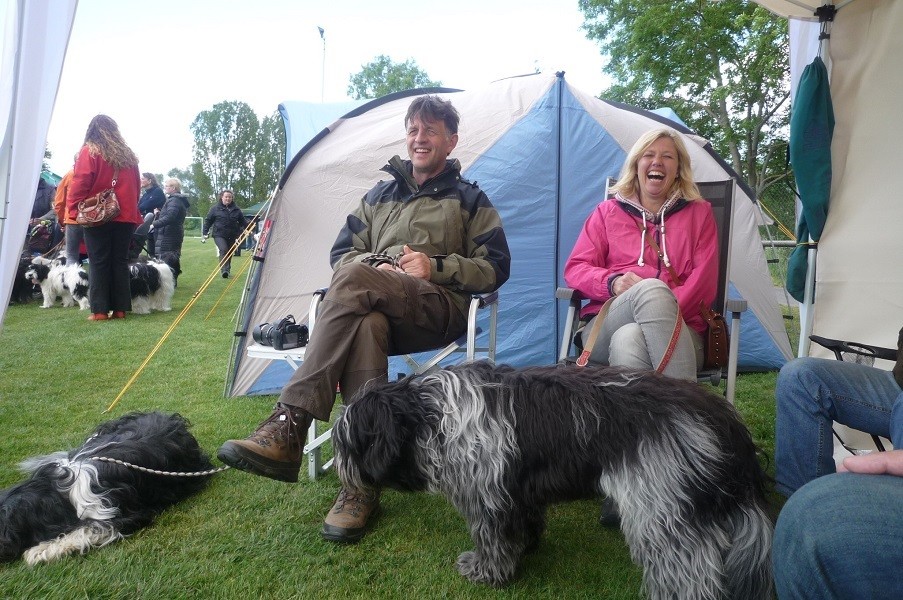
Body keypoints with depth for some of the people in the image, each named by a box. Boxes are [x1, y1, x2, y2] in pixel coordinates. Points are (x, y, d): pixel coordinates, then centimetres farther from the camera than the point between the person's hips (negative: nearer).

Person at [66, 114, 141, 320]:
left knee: (99, 263, 1)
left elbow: (79, 184, -10)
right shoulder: (128, 155, 11)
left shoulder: (89, 152, -4)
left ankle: (100, 310, 1)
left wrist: (74, 211, -6)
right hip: (125, 216, 4)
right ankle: (120, 308, 7)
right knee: (120, 261, 7)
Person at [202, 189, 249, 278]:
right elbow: (208, 220, 4)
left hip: (232, 236, 4)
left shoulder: (236, 210, 9)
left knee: (229, 253, 10)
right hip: (219, 235, -4)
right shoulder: (215, 208, 1)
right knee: (223, 250, -24)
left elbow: (243, 221, 15)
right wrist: (205, 233, 1)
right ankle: (224, 270, -28)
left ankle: (227, 270, 24)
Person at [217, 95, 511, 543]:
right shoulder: (380, 195, 27)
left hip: (439, 309, -3)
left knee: (353, 282, -35)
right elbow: (342, 253, 21)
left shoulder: (470, 200, 17)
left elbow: (495, 268, 8)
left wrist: (435, 266, -6)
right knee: (365, 324, -39)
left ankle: (288, 426, -38)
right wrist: (375, 267, -3)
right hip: (378, 306, 3)